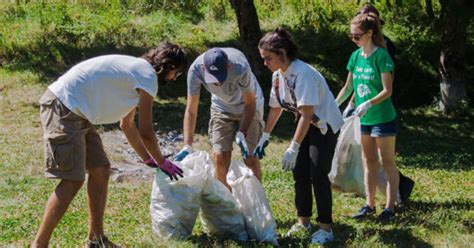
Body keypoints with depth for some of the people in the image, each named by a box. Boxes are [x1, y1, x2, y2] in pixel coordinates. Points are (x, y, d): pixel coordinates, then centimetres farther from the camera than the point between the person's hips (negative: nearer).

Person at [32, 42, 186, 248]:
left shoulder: (136, 69, 22)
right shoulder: (148, 76, -8)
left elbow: (127, 124, 32)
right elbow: (146, 132, -6)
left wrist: (147, 159, 37)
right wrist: (162, 163, 9)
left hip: (75, 112, 10)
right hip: (62, 108, -10)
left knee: (100, 170, 12)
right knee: (73, 180, -13)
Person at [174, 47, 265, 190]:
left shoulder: (240, 67, -38)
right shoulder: (195, 70, -31)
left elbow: (250, 103, -22)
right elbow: (191, 110, -25)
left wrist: (242, 133, -32)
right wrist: (187, 146, -33)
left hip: (248, 107, -2)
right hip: (221, 108, 2)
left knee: (250, 159, -5)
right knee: (220, 159, -3)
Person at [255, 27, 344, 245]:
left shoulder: (303, 74, -29)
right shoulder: (278, 76, -3)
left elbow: (307, 114, -32)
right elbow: (276, 108, 10)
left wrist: (293, 149, -33)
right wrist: (264, 138, 7)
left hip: (325, 125, -8)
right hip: (307, 124, 8)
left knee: (318, 174, -11)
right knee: (299, 171, 7)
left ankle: (326, 228, -2)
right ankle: (303, 221, 20)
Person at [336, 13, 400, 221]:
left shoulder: (382, 56, -15)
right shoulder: (356, 56, 5)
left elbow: (387, 91, -19)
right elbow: (348, 87, 14)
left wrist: (369, 103, -32)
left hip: (383, 118, -7)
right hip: (365, 119, 7)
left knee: (388, 163, 1)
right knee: (369, 163, 13)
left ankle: (390, 207, 5)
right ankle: (370, 204, 21)